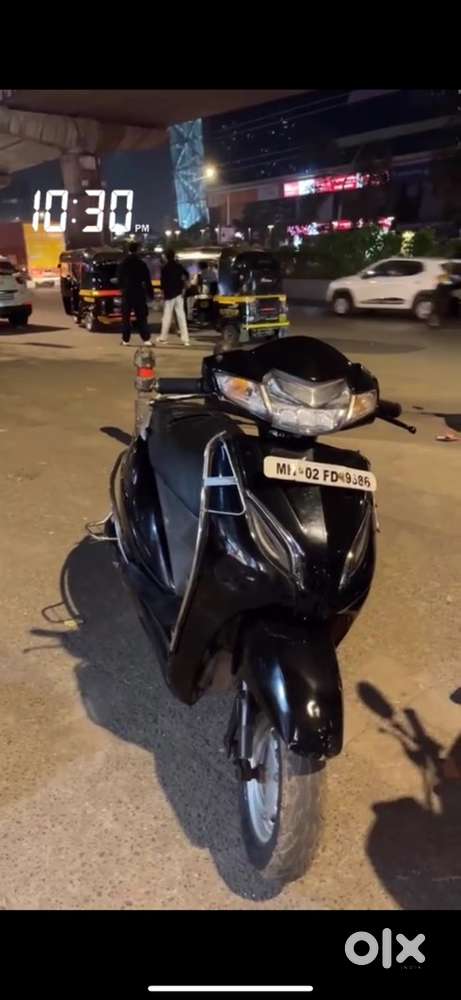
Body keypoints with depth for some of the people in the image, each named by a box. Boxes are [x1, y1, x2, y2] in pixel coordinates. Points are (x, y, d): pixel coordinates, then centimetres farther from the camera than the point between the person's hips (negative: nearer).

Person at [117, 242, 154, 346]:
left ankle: (125, 340, 5)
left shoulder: (123, 264, 2)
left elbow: (120, 279, 10)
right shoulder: (142, 264, -2)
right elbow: (147, 280, -1)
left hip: (127, 293, 0)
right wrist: (150, 293, 5)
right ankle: (146, 339, -7)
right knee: (141, 317, 1)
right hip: (139, 293, 0)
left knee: (126, 317, 7)